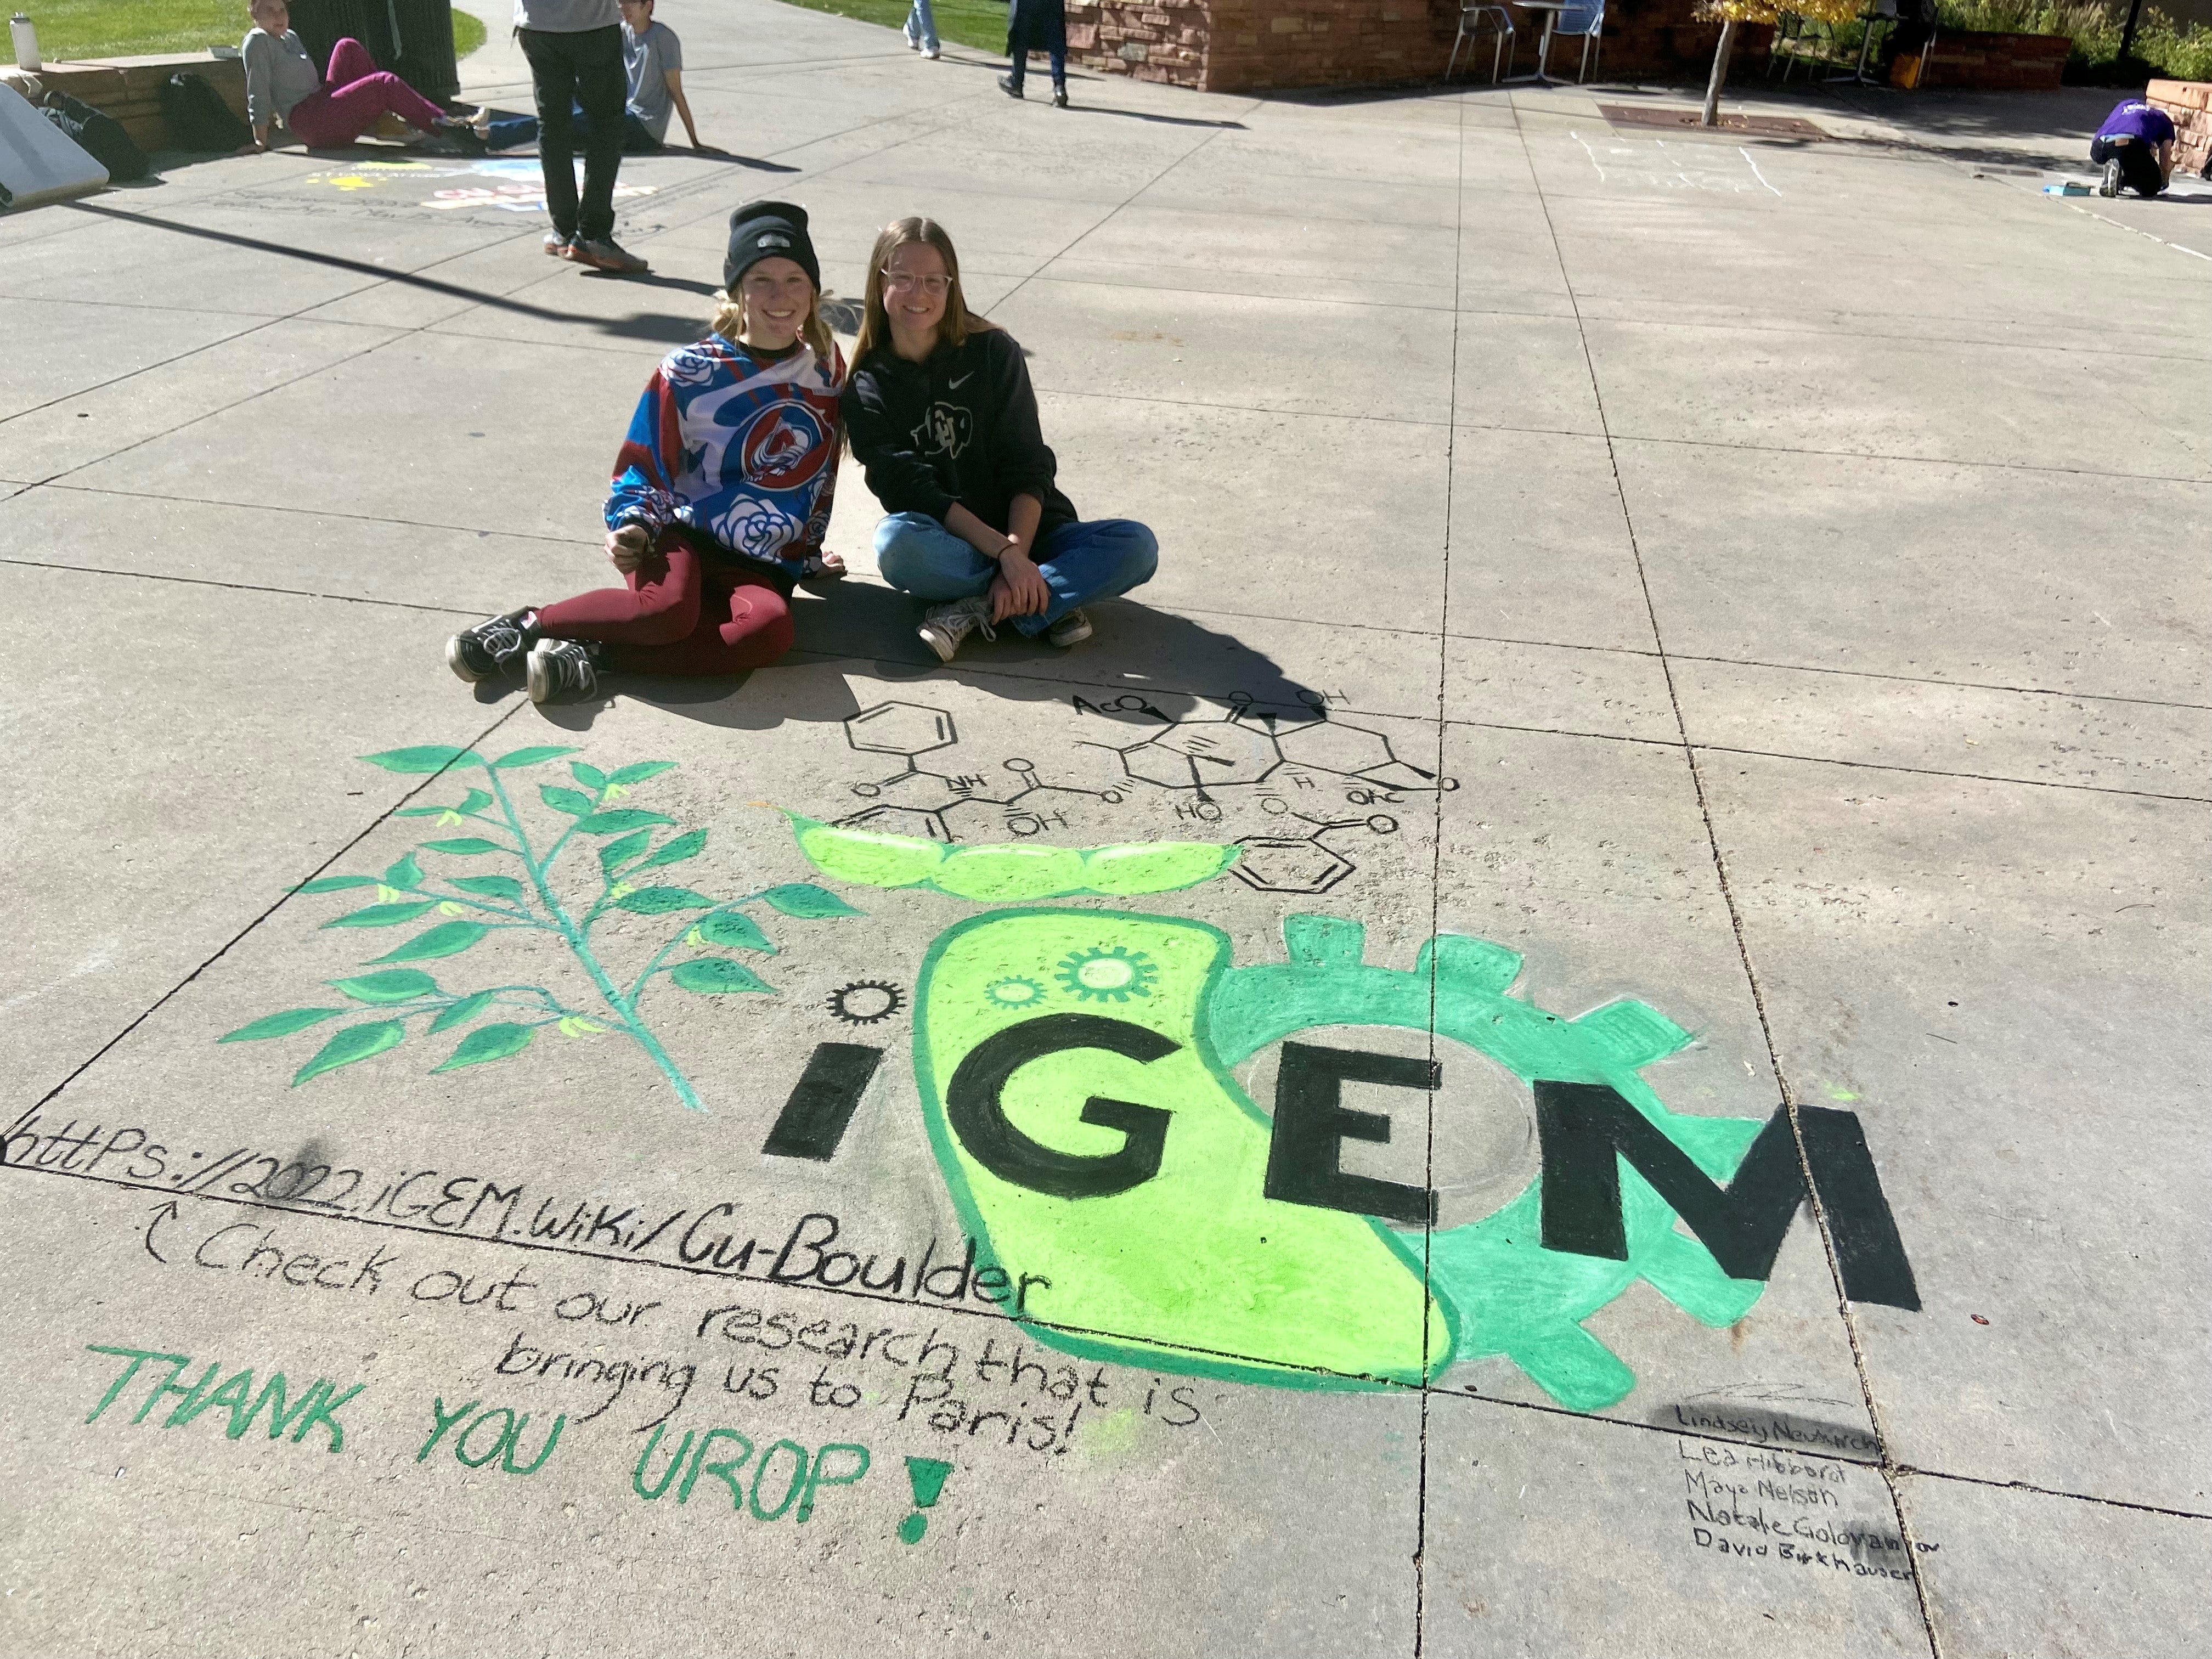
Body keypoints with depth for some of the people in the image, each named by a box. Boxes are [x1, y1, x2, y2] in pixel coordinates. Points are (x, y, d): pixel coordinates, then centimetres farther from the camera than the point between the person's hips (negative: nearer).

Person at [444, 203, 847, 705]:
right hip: (682, 535, -2)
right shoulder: (688, 373, 0)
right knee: (668, 607, -38)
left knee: (770, 626, -35)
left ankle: (593, 655, -28)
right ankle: (527, 624, -15)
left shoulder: (826, 369, 9)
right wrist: (631, 526, -14)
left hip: (760, 565, 2)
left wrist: (808, 553, 24)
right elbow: (642, 471, 5)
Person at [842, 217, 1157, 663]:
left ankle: (977, 609, -25)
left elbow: (1028, 468, -8)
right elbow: (914, 493, -13)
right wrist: (1004, 553, -25)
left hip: (1026, 531, 1)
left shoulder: (992, 351, -2)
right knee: (896, 541, -37)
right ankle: (1050, 601, -23)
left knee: (1137, 545, -24)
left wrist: (1018, 553, -23)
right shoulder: (867, 390, -3)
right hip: (951, 547, -1)